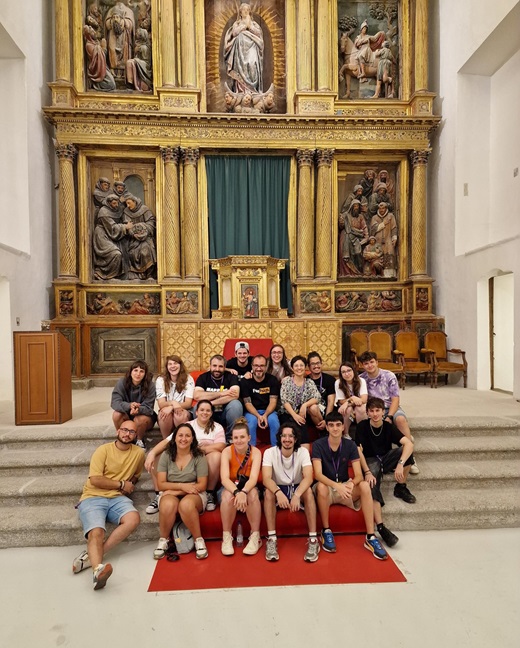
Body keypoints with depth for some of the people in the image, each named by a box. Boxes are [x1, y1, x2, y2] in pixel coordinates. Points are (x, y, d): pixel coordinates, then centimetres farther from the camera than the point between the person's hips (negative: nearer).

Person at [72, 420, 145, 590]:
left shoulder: (139, 453, 7)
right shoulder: (103, 450, -3)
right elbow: (95, 480, -11)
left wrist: (130, 486, 5)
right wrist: (121, 484, -7)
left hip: (117, 498, 3)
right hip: (93, 498, -2)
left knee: (134, 518, -27)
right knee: (96, 532, -29)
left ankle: (91, 555, -22)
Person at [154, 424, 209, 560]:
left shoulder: (199, 456, -4)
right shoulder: (166, 455, 1)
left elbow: (202, 485, -7)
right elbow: (161, 484, -3)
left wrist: (177, 491, -14)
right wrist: (182, 486, -18)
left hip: (194, 495, -1)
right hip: (171, 494, 2)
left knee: (186, 505, -36)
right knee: (168, 505, -33)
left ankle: (199, 540, -15)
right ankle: (163, 540, -7)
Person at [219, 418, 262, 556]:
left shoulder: (256, 452, -16)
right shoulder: (227, 452, -17)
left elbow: (253, 478, -28)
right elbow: (224, 478, -28)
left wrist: (244, 492, -49)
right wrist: (236, 492, -47)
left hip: (249, 488, 0)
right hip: (230, 488, 0)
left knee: (253, 493, -34)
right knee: (228, 495, -34)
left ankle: (255, 537, -20)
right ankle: (226, 537, -17)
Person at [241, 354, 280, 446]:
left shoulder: (272, 380, -2)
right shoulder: (246, 382, -5)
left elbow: (273, 401, -5)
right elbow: (247, 403, -7)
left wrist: (265, 415, -24)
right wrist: (258, 416, -24)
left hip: (268, 411, 1)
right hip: (252, 411, -1)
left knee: (274, 421, -28)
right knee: (251, 422, -31)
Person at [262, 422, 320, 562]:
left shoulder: (303, 452, -14)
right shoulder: (270, 452, -16)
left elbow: (308, 477, -28)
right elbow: (266, 479, -28)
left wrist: (297, 495, -46)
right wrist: (279, 493, -48)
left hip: (298, 488, 0)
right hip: (278, 489, 0)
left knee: (308, 490, -33)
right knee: (268, 492, -33)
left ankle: (313, 539, -26)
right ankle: (272, 539, -26)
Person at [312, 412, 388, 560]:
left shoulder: (350, 445, -6)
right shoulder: (318, 445, -14)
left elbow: (359, 475, -11)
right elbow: (318, 474, -23)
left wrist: (351, 483, -35)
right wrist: (337, 486, -40)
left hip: (345, 488, 3)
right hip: (327, 488, -2)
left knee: (365, 485, -26)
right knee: (321, 486, -37)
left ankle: (370, 537, -20)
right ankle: (326, 531, -15)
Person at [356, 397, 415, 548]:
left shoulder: (389, 427, -6)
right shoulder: (362, 426, -10)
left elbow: (409, 444, -19)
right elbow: (359, 451, -12)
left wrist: (400, 464, -36)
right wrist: (367, 472, -24)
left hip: (387, 458, 3)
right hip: (370, 461, -3)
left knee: (406, 450, -25)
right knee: (372, 486, -33)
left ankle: (400, 488, -7)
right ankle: (381, 528, -31)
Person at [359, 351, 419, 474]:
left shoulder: (389, 376, -5)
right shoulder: (361, 379, 0)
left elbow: (395, 399, -8)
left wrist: (389, 417, -21)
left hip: (391, 408, 0)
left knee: (401, 419, -35)